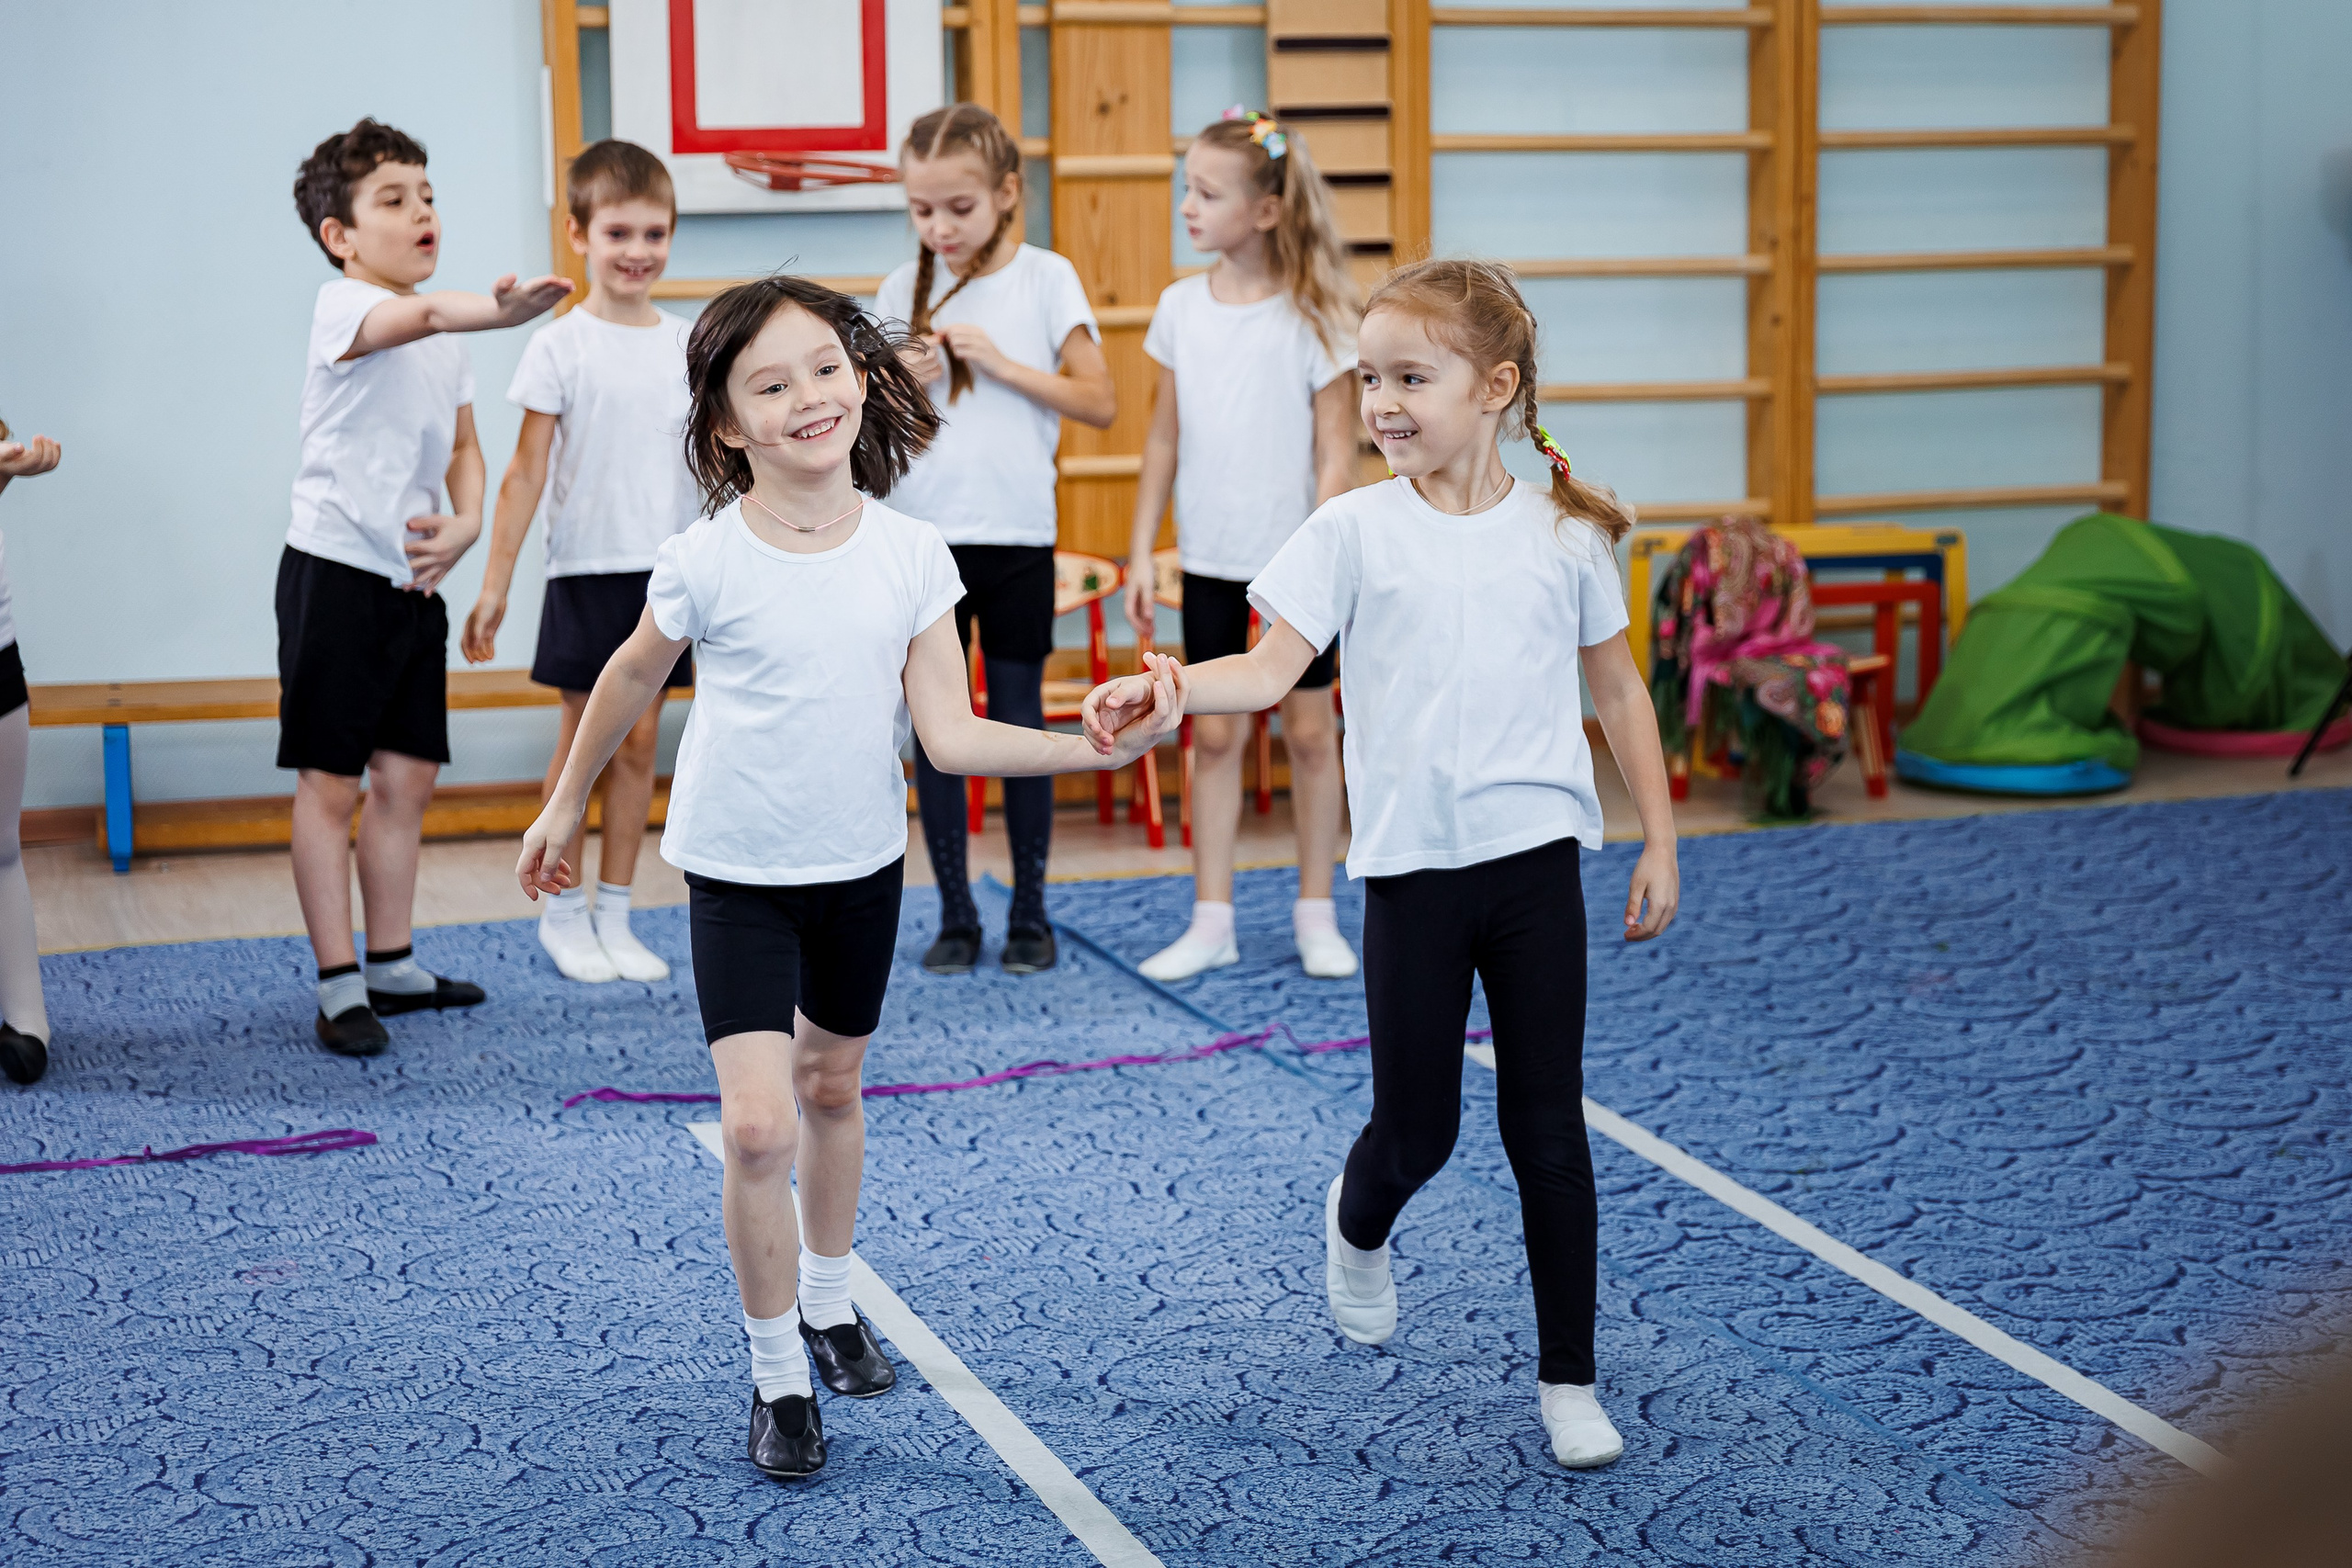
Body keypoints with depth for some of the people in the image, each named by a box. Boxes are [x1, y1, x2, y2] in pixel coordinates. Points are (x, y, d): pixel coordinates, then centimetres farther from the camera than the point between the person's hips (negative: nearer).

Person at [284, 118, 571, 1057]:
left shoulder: (442, 341, 12)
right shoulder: (343, 305, -13)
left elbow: (461, 446, 18)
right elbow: (415, 316, -35)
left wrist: (466, 524, -3)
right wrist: (497, 310, -55)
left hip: (414, 581, 7)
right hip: (335, 572, -7)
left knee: (407, 776, 11)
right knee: (330, 783, -1)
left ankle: (391, 966, 24)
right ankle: (340, 987, 4)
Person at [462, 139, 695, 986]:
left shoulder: (690, 345, 7)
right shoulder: (561, 347, -5)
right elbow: (527, 472, -5)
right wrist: (494, 583, -8)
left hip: (669, 571, 3)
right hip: (589, 570, -3)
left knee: (640, 739, 6)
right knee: (584, 740, 3)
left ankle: (614, 915, 15)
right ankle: (561, 912, 16)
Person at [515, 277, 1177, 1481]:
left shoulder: (910, 556, -9)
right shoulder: (705, 564, -16)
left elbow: (950, 735, -9)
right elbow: (632, 678, 3)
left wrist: (1098, 748, -20)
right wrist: (564, 804, 12)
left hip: (860, 866, 3)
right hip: (738, 878, -3)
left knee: (832, 1089, 21)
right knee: (758, 1127, -13)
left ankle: (828, 1302, 44)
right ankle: (777, 1374, 4)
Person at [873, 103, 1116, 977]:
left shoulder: (1046, 278, -1)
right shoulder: (902, 291, 6)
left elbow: (1099, 404, -4)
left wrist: (1001, 364, -13)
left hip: (1016, 537, -2)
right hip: (923, 535, 2)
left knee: (1019, 725, 3)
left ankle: (1030, 913, 14)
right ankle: (954, 916, 12)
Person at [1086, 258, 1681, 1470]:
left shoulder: (1564, 531, 2)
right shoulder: (1354, 531, -3)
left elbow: (1616, 690, 11)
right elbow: (1269, 668, -11)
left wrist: (1659, 845, 10)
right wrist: (1157, 689, -29)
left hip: (1536, 860, 1)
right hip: (1412, 868, -1)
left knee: (1549, 1130, 4)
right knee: (1417, 1129, 7)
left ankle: (1568, 1379, 16)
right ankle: (1357, 1226, 44)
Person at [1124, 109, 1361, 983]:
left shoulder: (1314, 318, -10)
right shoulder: (1182, 308, 2)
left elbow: (1336, 454, -9)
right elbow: (1164, 440, 9)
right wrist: (1141, 552, 7)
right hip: (1212, 558, 3)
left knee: (1311, 730, 6)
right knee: (1215, 732, 6)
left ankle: (1315, 913, 18)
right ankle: (1211, 920, 13)